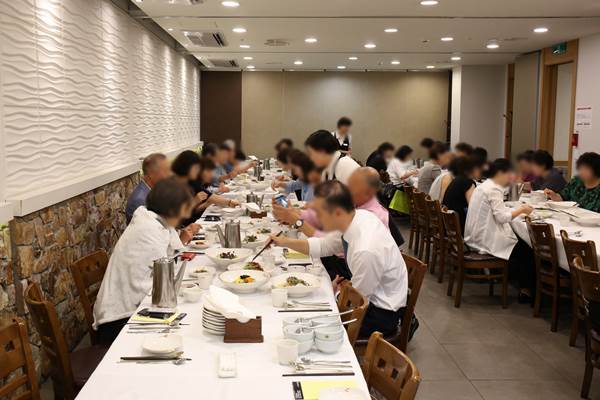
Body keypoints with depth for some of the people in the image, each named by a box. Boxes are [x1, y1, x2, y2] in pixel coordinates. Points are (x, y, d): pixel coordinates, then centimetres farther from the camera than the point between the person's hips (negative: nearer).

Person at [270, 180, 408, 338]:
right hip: (367, 292, 8)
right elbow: (324, 245, 7)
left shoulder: (366, 251, -36)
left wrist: (337, 289, -1)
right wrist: (286, 242, 0)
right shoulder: (357, 217, -11)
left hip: (381, 313, -8)